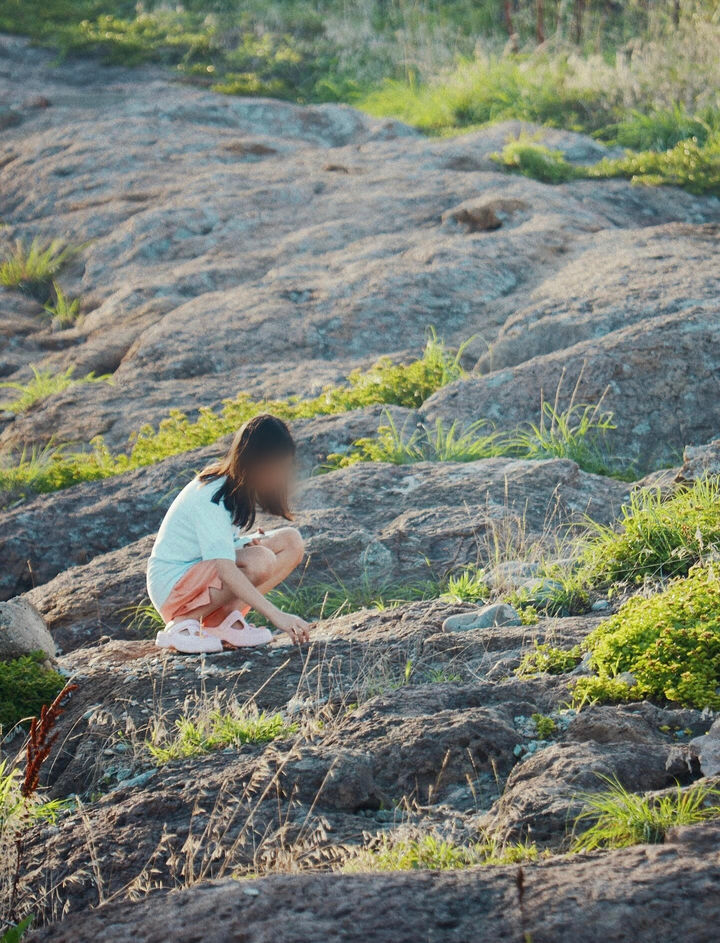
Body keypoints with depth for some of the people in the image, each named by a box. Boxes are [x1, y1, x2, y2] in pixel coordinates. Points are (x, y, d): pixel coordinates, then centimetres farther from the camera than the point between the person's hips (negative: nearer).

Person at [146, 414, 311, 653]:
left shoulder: (236, 485, 1)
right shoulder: (211, 497, -26)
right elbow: (225, 569, -35)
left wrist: (248, 542, -10)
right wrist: (276, 615, -40)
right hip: (172, 584, -9)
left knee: (291, 542, -6)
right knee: (260, 560, -33)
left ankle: (224, 620, -11)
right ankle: (181, 624, -17)